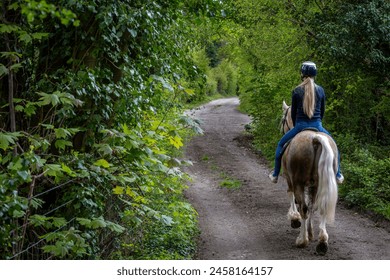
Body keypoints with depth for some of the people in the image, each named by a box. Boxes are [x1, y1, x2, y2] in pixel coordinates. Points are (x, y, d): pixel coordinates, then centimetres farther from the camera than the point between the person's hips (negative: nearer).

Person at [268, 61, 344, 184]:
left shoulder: (296, 91, -5)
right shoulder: (320, 90, 1)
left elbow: (293, 112, 2)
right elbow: (322, 111, 9)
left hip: (300, 126, -1)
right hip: (317, 126, 2)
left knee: (281, 144, 21)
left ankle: (275, 175, 21)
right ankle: (338, 175, 25)